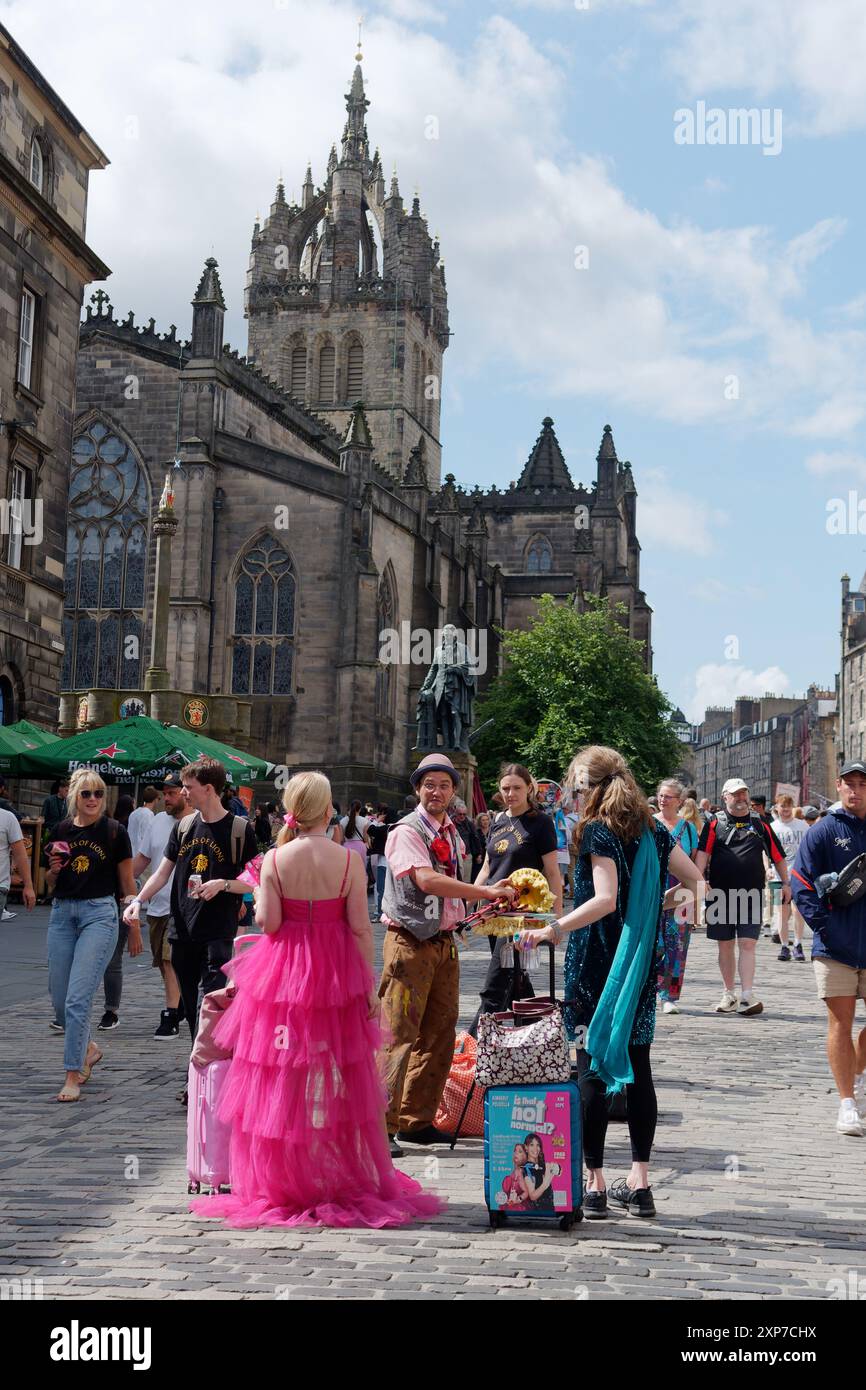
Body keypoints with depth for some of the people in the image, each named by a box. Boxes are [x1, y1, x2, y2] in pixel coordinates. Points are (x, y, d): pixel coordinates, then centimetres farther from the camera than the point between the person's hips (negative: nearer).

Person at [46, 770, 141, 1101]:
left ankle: (73, 1076, -5)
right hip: (62, 913, 5)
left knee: (78, 998, -12)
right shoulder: (61, 830, 8)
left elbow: (127, 884, 3)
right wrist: (54, 870, -5)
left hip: (99, 914, -5)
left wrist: (135, 928, 3)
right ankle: (88, 1049, 34)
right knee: (59, 1000, 8)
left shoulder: (114, 831, -2)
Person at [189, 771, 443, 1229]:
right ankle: (347, 1180, 21)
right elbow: (360, 928, -7)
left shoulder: (275, 859, -7)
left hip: (283, 976, 0)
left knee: (281, 1085, 10)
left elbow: (268, 923, -9)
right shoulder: (348, 860, -8)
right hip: (337, 975, 0)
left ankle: (280, 1186, 16)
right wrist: (369, 986, 1)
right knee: (339, 1084, 12)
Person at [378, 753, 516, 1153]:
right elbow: (426, 880, -25)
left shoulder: (452, 833, 15)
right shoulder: (406, 832, -10)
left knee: (439, 1033, 11)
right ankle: (382, 1126, -3)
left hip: (444, 942, 8)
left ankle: (417, 1120, 22)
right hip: (410, 942, -8)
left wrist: (486, 904, 7)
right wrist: (486, 891, -25)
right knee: (399, 1035, -8)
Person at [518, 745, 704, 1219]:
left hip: (598, 962, -6)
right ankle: (639, 1182, 14)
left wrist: (555, 930, -25)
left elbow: (605, 900, -21)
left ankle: (594, 1184, 1)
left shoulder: (597, 830, -11)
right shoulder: (650, 828, 9)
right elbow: (695, 880, 11)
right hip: (641, 964, 7)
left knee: (593, 1065, -1)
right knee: (636, 1065, 10)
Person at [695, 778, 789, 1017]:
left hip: (751, 894, 0)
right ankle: (729, 995, 20)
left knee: (747, 944, -8)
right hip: (720, 893, 0)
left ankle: (746, 998, -10)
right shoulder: (715, 823, 5)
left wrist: (785, 883, 10)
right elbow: (703, 853, -6)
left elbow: (777, 855, 14)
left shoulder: (759, 823, 9)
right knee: (725, 945, 9)